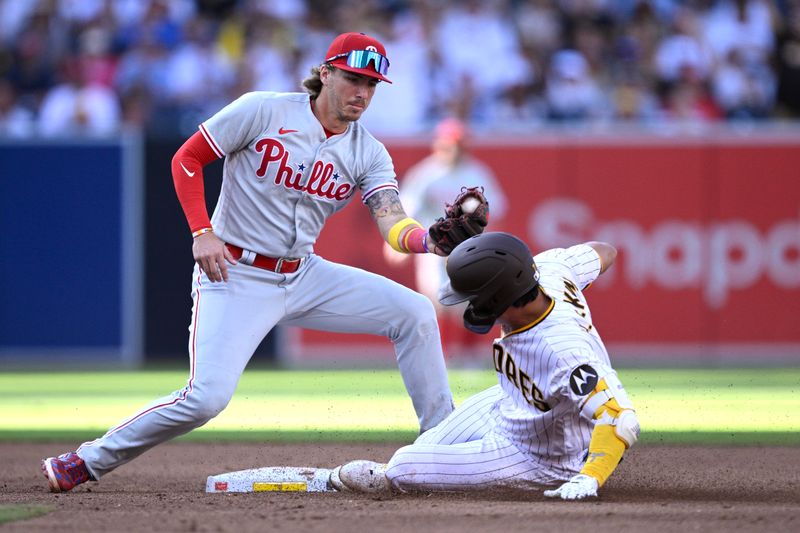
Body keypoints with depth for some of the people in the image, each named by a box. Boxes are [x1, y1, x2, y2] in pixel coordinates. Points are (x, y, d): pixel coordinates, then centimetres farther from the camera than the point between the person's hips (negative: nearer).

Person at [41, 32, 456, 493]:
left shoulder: (369, 154, 0)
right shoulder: (263, 111, -12)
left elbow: (393, 224, -14)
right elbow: (187, 159, -6)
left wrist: (433, 239, -37)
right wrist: (203, 233, -18)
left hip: (304, 276, 5)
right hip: (234, 276, -5)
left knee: (415, 313, -5)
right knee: (207, 397, -22)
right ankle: (90, 461, -3)